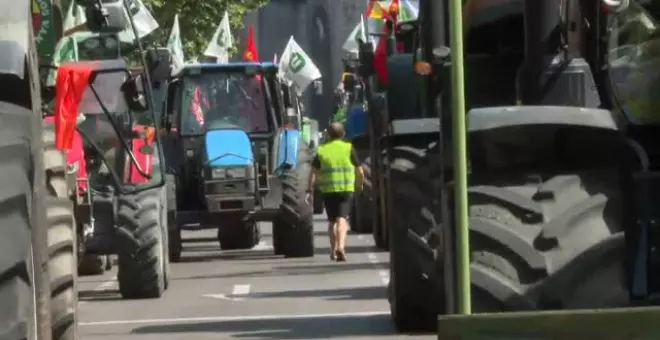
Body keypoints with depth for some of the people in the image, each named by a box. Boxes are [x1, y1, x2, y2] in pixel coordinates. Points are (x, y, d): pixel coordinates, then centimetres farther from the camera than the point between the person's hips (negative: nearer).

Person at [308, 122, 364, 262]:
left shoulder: (322, 150, 5)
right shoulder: (348, 148, 0)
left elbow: (314, 173, 0)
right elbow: (359, 171, 2)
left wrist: (310, 191, 1)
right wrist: (360, 184, 20)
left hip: (328, 190, 2)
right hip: (346, 189, -2)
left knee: (332, 220, 16)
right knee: (342, 219, -8)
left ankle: (333, 250, 23)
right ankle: (340, 247, -28)